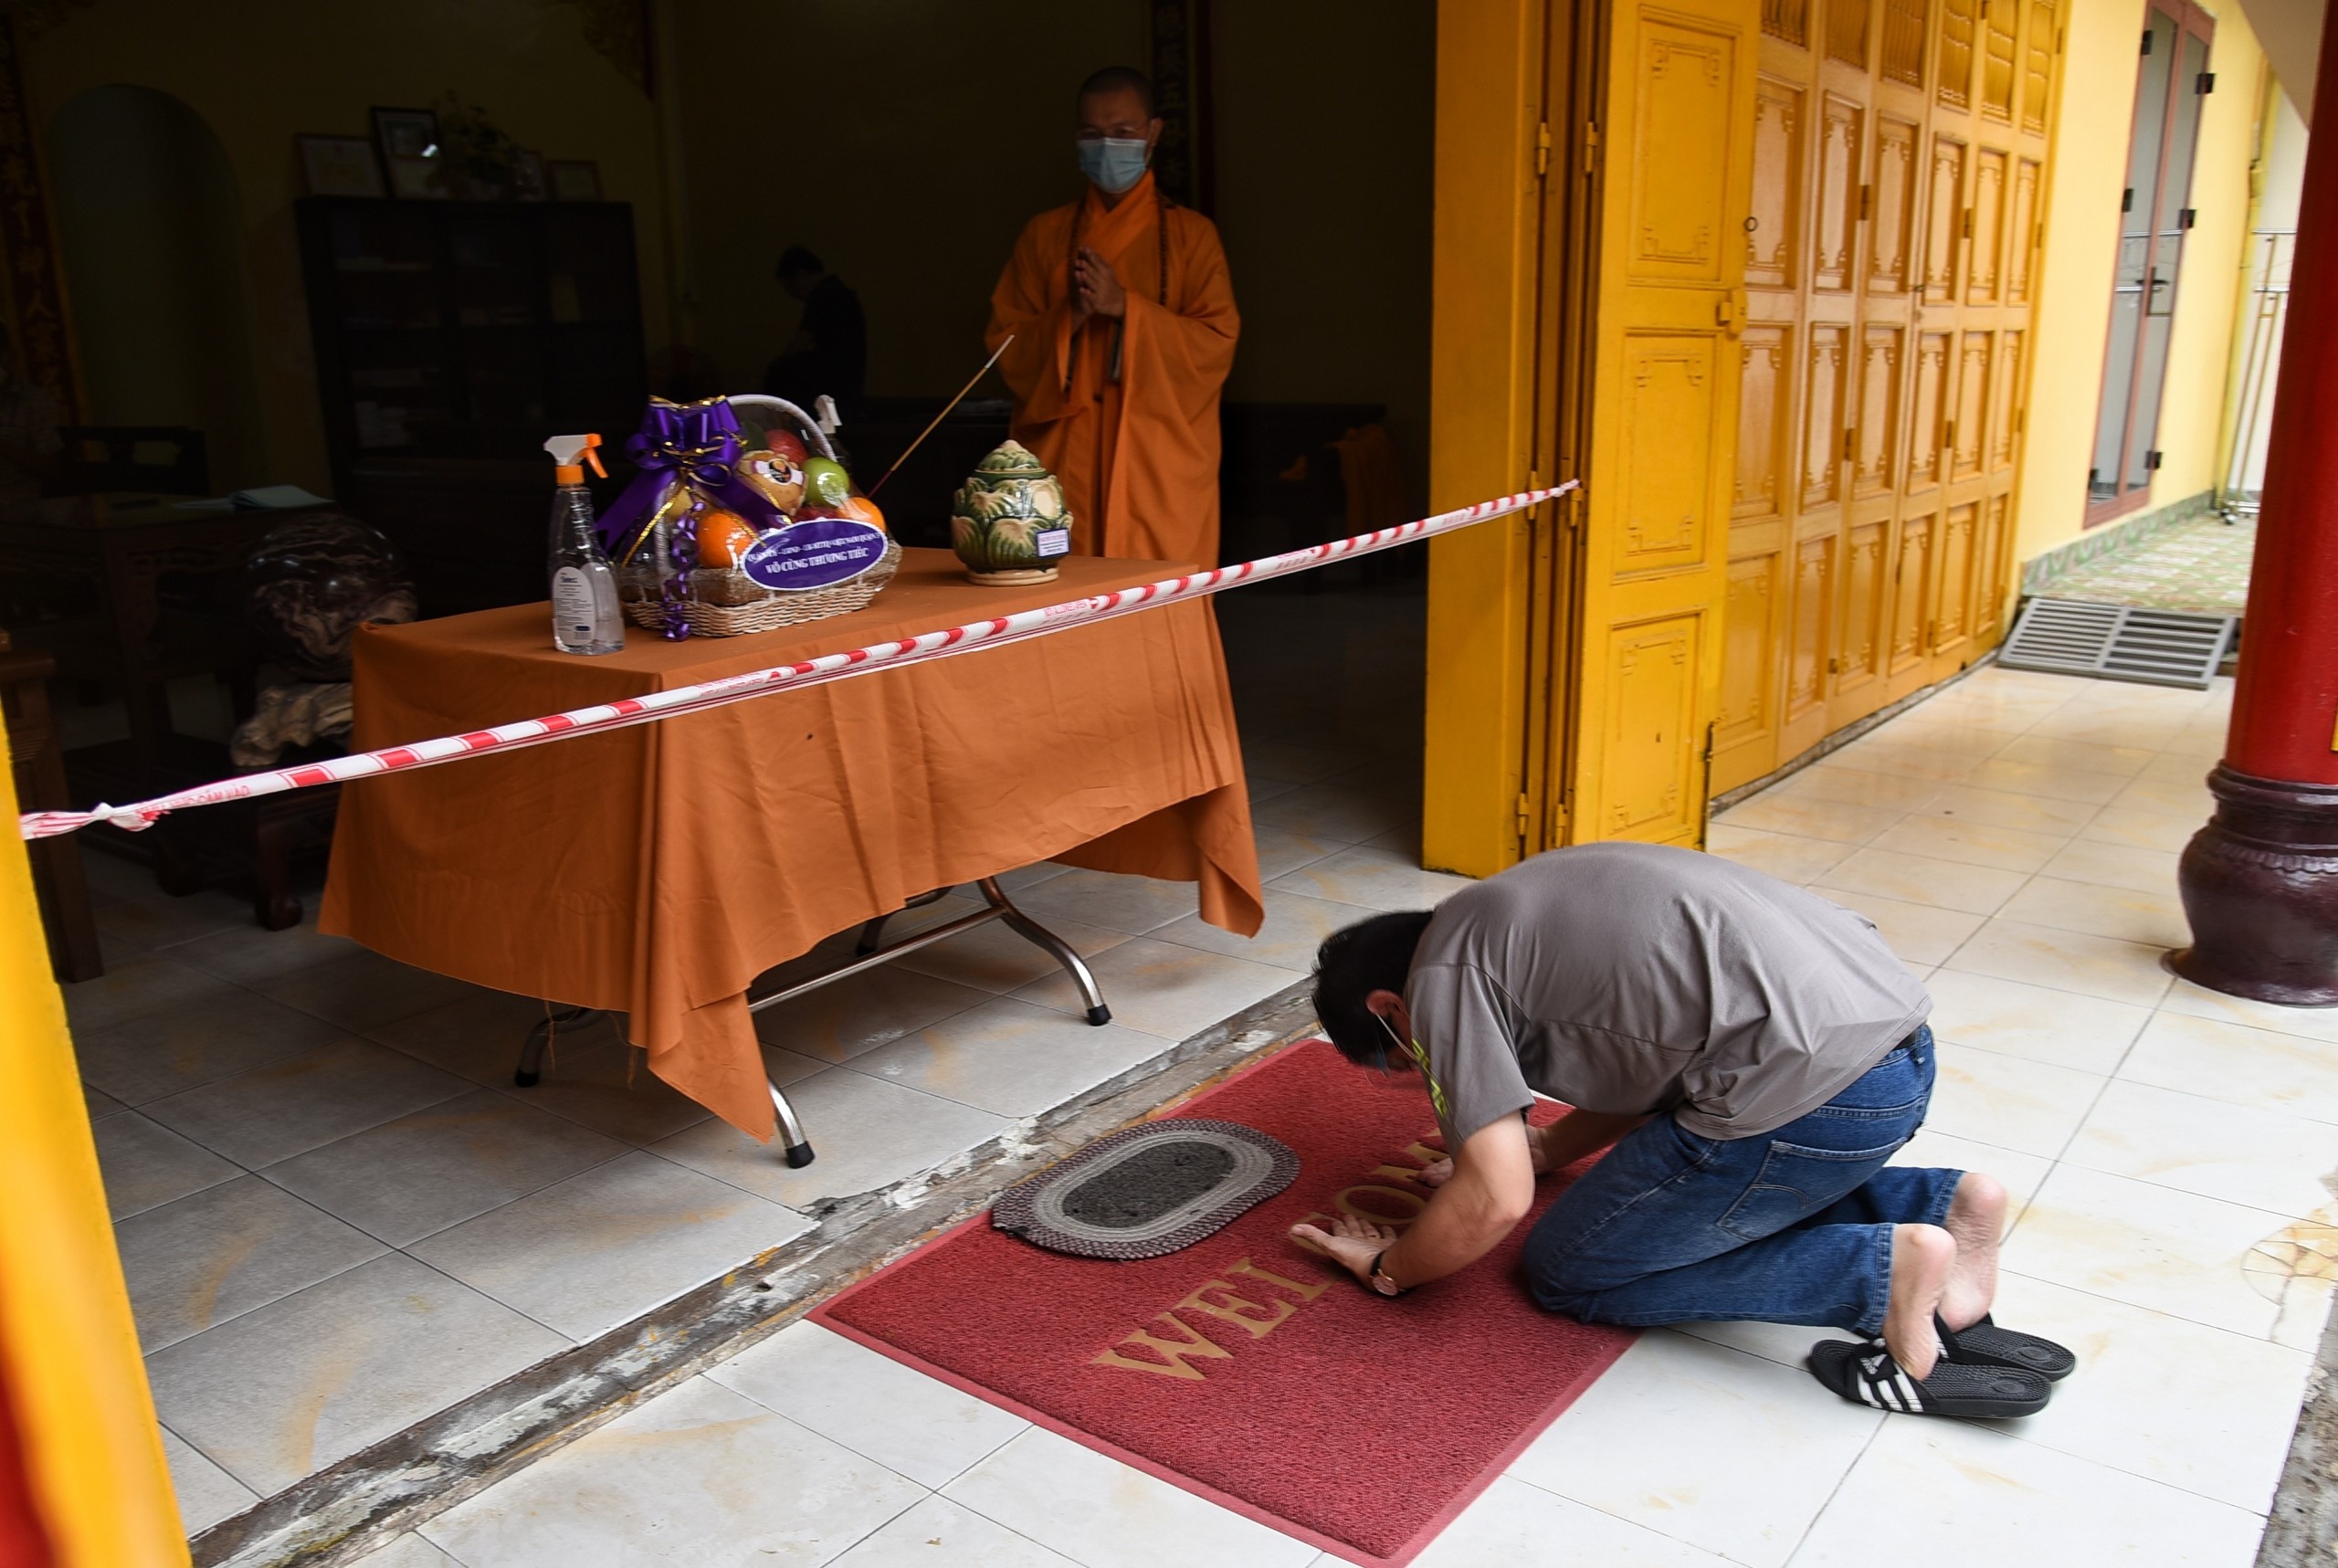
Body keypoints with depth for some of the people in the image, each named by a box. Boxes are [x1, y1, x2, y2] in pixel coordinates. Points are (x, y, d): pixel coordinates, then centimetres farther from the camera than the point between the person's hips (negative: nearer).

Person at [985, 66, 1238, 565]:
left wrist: (1126, 307, -13)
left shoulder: (1190, 234, 7)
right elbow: (1005, 345, 8)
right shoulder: (1044, 234, 12)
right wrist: (1071, 317, -11)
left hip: (1161, 467, -1)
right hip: (1064, 464, 1)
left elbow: (1217, 345, -2)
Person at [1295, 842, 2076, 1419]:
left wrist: (1391, 1267, 10)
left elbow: (1494, 1202, -7)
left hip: (1812, 1088, -10)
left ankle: (1885, 1274, -3)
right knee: (1711, 1193, 33)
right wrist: (1543, 1148, 36)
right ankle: (1941, 1206, 15)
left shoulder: (1442, 976, -3)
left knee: (1567, 1271, 8)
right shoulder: (1518, 918, 25)